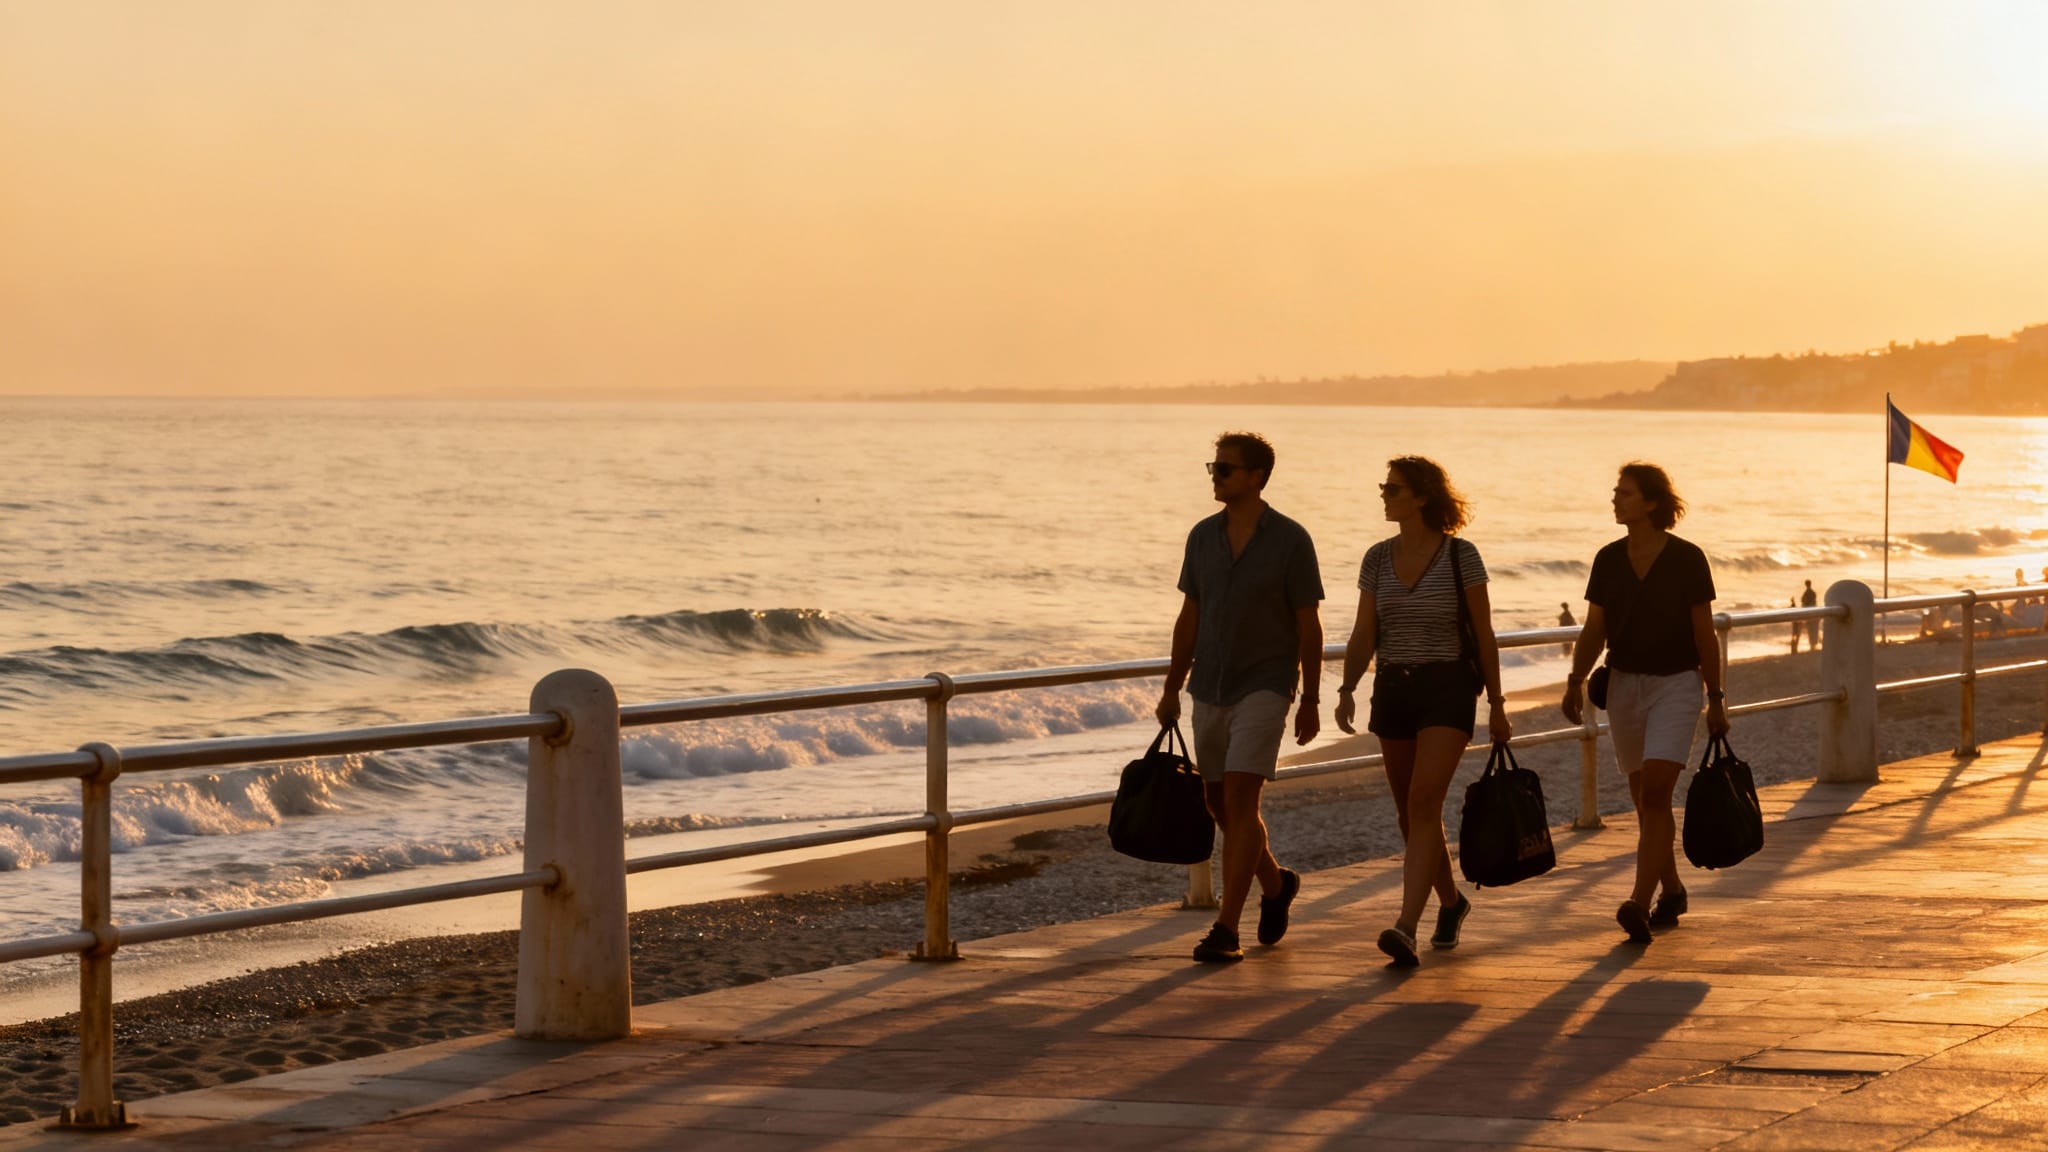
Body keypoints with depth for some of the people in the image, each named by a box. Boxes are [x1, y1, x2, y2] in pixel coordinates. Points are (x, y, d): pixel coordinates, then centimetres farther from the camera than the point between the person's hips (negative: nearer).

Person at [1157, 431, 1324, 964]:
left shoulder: (1290, 540, -8)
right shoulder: (1203, 536, 6)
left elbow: (1309, 626, -5)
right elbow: (1189, 618, 12)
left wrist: (1310, 701, -6)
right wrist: (1172, 688, 10)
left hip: (1263, 688, -6)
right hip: (1209, 691, 6)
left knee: (1239, 801, -15)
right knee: (1221, 804, 12)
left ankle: (1226, 929, -15)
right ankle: (1275, 883, 38)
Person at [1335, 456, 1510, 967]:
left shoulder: (1460, 555, -6)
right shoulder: (1377, 559, 7)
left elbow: (1483, 635, -1)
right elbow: (1364, 636, 6)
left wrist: (1497, 704, 0)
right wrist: (1347, 689, -10)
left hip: (1448, 689, -5)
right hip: (1393, 690, 6)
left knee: (1423, 804, -18)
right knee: (1410, 813, 12)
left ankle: (1406, 926, -26)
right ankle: (1450, 902, 36)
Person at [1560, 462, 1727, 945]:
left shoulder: (1687, 559, -8)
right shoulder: (1608, 560, 4)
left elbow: (1705, 634, -3)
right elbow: (1594, 630, 8)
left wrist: (1715, 698, -2)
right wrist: (1576, 680, -6)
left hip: (1676, 683, -5)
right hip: (1624, 684, 5)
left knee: (1654, 792, -16)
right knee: (1646, 798, 12)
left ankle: (1640, 903, -22)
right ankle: (1672, 891, 29)